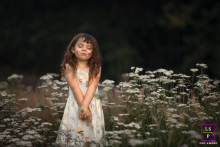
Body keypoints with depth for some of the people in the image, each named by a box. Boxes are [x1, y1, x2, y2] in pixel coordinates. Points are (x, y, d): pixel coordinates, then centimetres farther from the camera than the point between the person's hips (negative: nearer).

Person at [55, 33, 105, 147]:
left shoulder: (96, 68, 4)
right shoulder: (69, 67, -1)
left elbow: (92, 86, -9)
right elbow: (74, 87, -10)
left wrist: (84, 106, -22)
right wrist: (83, 107, -19)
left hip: (93, 105, 2)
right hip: (75, 104, -1)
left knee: (92, 133, 1)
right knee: (74, 137, -2)